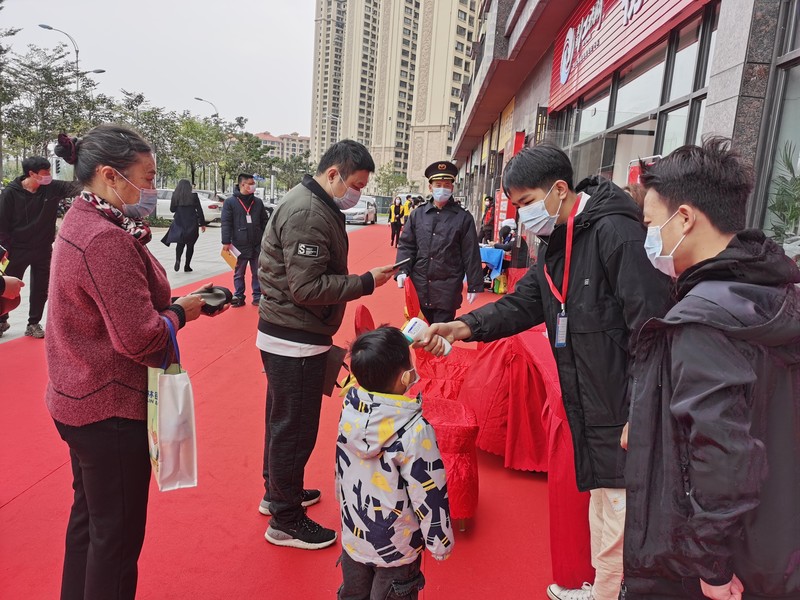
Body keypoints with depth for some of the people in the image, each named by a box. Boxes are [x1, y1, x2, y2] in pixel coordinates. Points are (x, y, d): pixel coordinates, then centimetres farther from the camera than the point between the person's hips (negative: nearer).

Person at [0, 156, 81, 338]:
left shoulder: (52, 188, -5)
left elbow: (74, 187, -19)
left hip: (43, 249, 3)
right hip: (17, 250, -3)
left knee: (41, 289, 10)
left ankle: (34, 323, 24)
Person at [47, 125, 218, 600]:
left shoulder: (82, 221, 7)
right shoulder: (108, 240, -25)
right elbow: (141, 339, -27)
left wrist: (173, 302, -1)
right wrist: (181, 312, -10)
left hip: (81, 400, 10)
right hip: (112, 409, -10)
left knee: (90, 515, 25)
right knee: (118, 533, 7)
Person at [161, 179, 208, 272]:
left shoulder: (175, 196, -1)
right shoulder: (194, 196, -6)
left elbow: (172, 209, 6)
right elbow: (199, 210, -4)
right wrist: (202, 223, 2)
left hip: (179, 223, 2)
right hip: (192, 224, -1)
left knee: (180, 243, 10)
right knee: (190, 245, 8)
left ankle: (178, 259, -17)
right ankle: (187, 266, 7)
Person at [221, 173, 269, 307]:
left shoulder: (258, 202, 7)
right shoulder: (230, 202, -4)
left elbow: (265, 222, 11)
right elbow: (226, 223, -6)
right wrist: (226, 242, -11)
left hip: (257, 246, 3)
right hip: (240, 246, -2)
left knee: (257, 273, 8)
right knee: (239, 274, 9)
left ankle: (257, 297, 18)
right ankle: (239, 297, 18)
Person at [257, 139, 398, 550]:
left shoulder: (314, 205, 11)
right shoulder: (307, 213, -21)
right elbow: (308, 287, -25)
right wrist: (367, 282, -18)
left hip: (289, 337, 10)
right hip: (295, 341, -10)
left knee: (283, 421, 22)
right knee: (294, 428, 3)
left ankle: (276, 492, 41)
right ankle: (285, 521, 20)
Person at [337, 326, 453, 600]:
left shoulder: (349, 405, -19)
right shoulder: (415, 431, -31)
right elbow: (429, 493, -19)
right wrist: (441, 542, -9)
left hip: (353, 535, 5)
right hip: (395, 546, -5)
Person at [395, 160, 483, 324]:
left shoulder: (463, 218, -2)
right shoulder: (417, 214, 6)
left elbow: (471, 254, -2)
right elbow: (406, 245, 7)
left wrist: (474, 285, -3)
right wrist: (402, 271, -8)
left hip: (447, 289, -3)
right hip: (419, 286, 3)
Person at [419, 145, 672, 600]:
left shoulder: (615, 231, -19)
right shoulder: (556, 245, 10)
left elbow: (651, 328, -23)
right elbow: (523, 303, 10)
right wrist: (465, 326, -6)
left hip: (629, 415, -9)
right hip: (592, 412, 9)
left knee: (620, 522, 3)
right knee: (603, 512, 24)